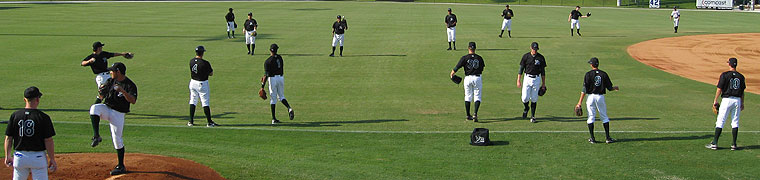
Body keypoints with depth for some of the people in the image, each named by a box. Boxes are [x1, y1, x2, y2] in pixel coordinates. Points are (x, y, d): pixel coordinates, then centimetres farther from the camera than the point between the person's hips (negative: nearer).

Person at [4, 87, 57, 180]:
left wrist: (8, 156, 14)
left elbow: (8, 138, 2)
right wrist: (52, 159, -3)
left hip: (19, 157, 3)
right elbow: (48, 141, -10)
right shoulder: (43, 117, -10)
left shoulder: (14, 116, -1)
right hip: (38, 158, -3)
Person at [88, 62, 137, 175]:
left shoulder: (130, 85, -12)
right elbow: (102, 96, 11)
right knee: (94, 108, -29)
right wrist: (102, 90, -12)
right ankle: (96, 136, -29)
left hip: (118, 114, -5)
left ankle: (121, 166, 10)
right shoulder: (111, 81, 5)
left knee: (117, 139, -3)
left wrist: (123, 91, -37)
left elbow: (133, 101, -25)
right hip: (106, 108, 5)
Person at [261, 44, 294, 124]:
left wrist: (263, 85, -12)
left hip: (272, 79, -4)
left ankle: (274, 119, 7)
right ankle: (289, 108, -9)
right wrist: (265, 76, 22)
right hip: (281, 78, 4)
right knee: (281, 96, 19)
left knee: (273, 99, 4)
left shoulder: (267, 61, -12)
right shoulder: (279, 57, 6)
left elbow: (266, 74, -17)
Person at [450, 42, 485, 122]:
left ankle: (468, 116, 18)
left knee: (468, 97, 13)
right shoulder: (479, 58, 0)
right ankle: (475, 114, -16)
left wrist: (452, 74, 8)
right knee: (477, 97, 3)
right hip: (477, 78, 0)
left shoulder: (465, 58, -7)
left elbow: (456, 67, -9)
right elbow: (482, 68, 11)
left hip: (468, 78, 0)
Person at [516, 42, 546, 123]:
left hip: (537, 79, 0)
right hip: (527, 78, 0)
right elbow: (521, 69, 3)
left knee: (534, 99, 2)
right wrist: (518, 80, -3)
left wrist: (543, 83, 7)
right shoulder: (526, 56, -1)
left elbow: (543, 71, 7)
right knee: (525, 98, -5)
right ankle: (526, 108, 28)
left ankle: (533, 116, 12)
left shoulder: (541, 58, 0)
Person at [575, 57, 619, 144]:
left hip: (591, 97, -2)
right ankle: (608, 138, 7)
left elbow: (585, 89, -11)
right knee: (604, 117, 10)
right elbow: (609, 88, 3)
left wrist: (580, 102, -11)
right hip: (601, 97, 2)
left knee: (591, 117, 4)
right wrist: (615, 88, 27)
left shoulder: (588, 74, -6)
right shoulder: (604, 74, 2)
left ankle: (592, 139, 2)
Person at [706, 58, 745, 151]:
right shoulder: (741, 76, 6)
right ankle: (734, 144, 7)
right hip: (737, 100, 4)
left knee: (720, 122, -1)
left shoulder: (725, 75, -8)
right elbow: (742, 91, 11)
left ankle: (714, 143, -3)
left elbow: (719, 89, -7)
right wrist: (742, 103, 19)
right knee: (735, 122, 8)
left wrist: (715, 100, 1)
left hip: (727, 100, -4)